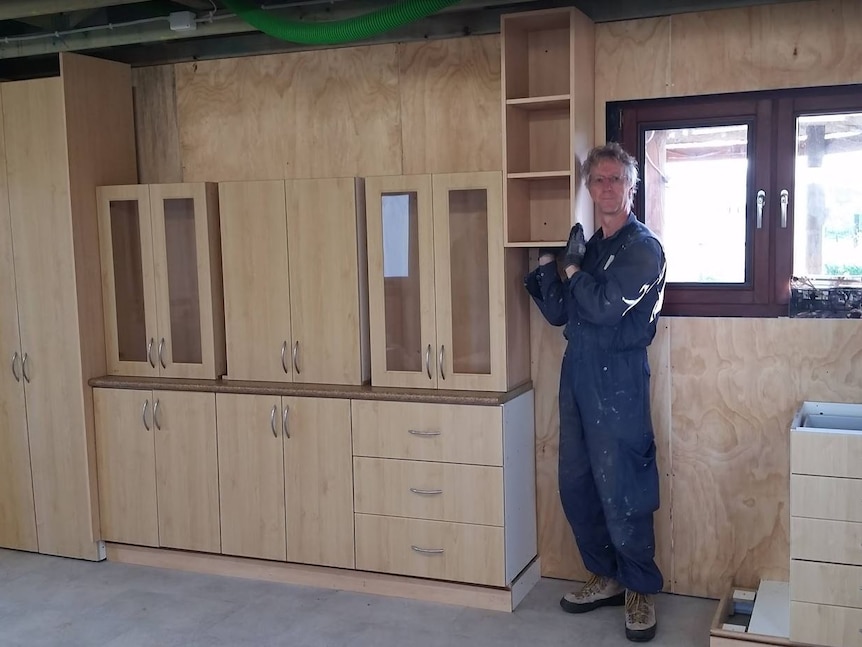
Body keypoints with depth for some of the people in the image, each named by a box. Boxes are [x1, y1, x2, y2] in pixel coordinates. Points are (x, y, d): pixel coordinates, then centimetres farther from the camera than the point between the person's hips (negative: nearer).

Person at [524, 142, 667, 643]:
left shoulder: (644, 247, -7)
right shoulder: (587, 247, 15)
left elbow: (607, 306, -20)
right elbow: (558, 313, 10)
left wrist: (572, 268, -6)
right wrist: (547, 264, -2)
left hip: (618, 378, -7)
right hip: (578, 373, 8)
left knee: (620, 490, -3)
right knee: (576, 485, 11)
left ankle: (641, 589, 13)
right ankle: (607, 576, 26)